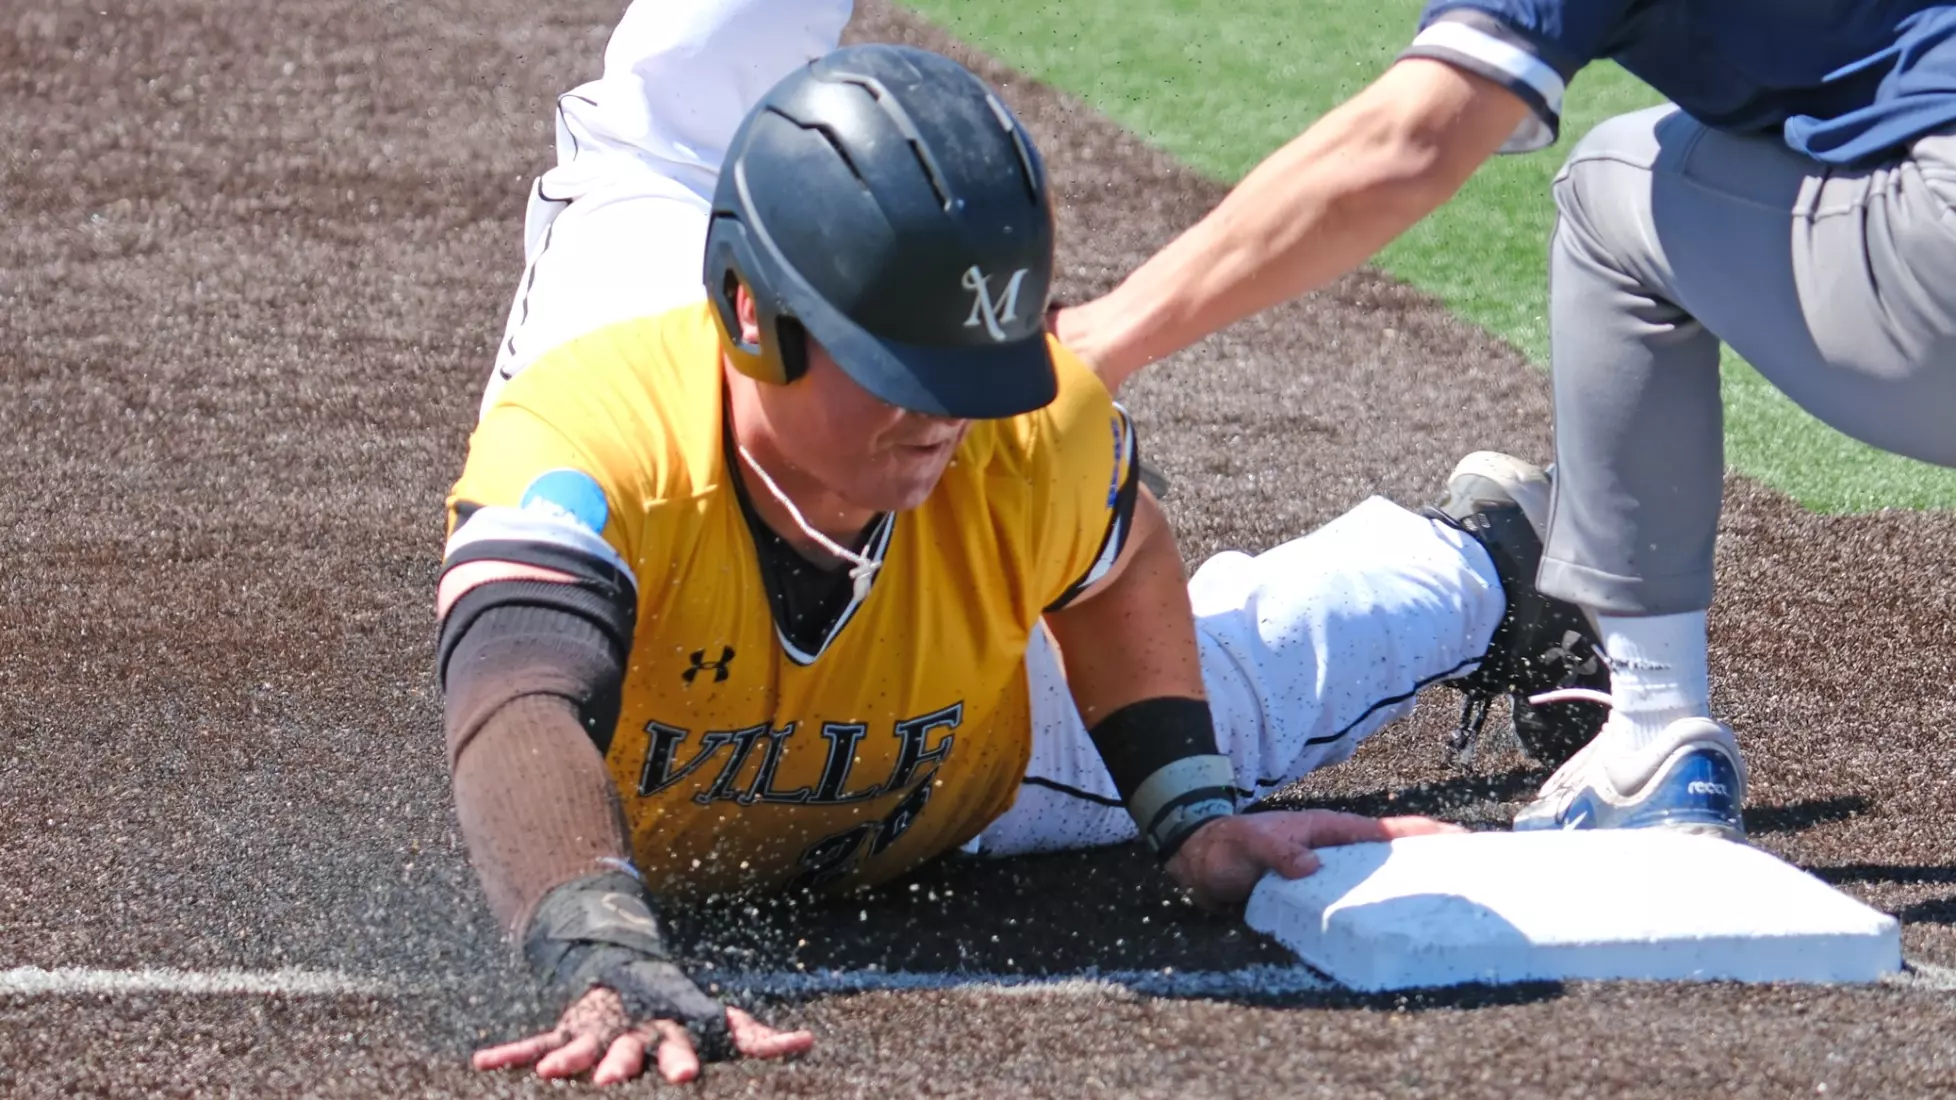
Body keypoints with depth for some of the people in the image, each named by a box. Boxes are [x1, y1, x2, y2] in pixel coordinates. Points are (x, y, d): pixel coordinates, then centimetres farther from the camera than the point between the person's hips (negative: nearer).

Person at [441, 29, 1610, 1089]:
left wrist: (1195, 822, -20)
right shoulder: (595, 434, -50)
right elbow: (524, 710, -67)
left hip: (976, 781, 2)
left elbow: (1121, 578, -13)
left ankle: (1481, 564, 57)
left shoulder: (1035, 434, -37)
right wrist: (615, 966, -84)